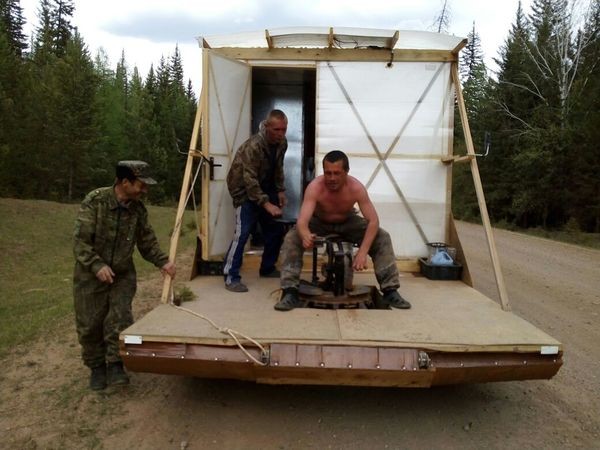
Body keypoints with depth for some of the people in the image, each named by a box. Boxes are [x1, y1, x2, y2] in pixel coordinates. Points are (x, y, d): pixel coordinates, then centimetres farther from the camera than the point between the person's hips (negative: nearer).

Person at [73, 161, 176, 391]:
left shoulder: (138, 209, -5)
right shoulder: (94, 201, -17)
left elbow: (147, 242, 3)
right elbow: (80, 240, -17)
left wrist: (163, 261, -10)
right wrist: (97, 265, -28)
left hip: (123, 274, 2)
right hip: (91, 274, -2)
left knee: (120, 318, -9)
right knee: (90, 324, 7)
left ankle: (115, 365, 7)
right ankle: (97, 366, 27)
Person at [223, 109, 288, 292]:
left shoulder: (282, 142, -4)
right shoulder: (253, 146, -29)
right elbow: (250, 180, -31)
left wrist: (280, 190, 1)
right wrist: (266, 204, -35)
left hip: (265, 187, 8)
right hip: (244, 189, -7)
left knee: (276, 229, 6)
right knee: (243, 232, -18)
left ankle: (267, 268, 22)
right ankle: (231, 277, -11)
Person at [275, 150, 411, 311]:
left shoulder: (356, 188, -30)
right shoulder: (314, 187, -34)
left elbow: (373, 221, -29)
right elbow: (302, 221, -43)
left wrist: (362, 252, -41)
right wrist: (305, 236, -67)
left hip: (348, 223, 1)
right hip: (319, 223, -1)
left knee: (383, 238, -18)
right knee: (292, 238, -29)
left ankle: (390, 291, -11)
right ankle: (290, 292, -25)